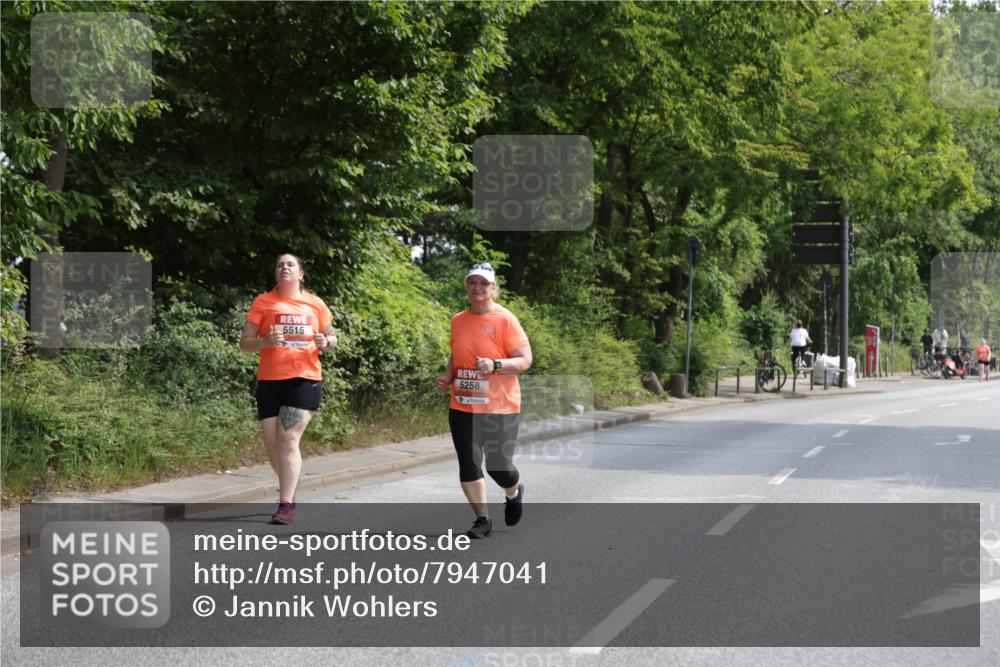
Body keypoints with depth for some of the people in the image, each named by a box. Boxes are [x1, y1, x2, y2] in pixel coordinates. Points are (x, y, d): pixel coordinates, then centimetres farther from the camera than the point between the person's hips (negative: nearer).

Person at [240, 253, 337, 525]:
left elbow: (332, 338, 18)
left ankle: (286, 505, -14)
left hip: (305, 379, -1)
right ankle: (289, 487, 32)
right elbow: (245, 343, 3)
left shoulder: (315, 304, 9)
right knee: (272, 444, 4)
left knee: (289, 439, -14)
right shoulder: (263, 302, 5)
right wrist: (266, 341, -17)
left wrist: (325, 342, -6)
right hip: (270, 380, 1)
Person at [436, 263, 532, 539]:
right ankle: (482, 519, 15)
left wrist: (495, 365, -26)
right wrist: (447, 377, 4)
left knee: (498, 467, -2)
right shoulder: (458, 320, 9)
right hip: (462, 407, 5)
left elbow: (525, 360, -11)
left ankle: (514, 493, 33)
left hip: (500, 408, -4)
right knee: (468, 465, 0)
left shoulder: (505, 319, -8)